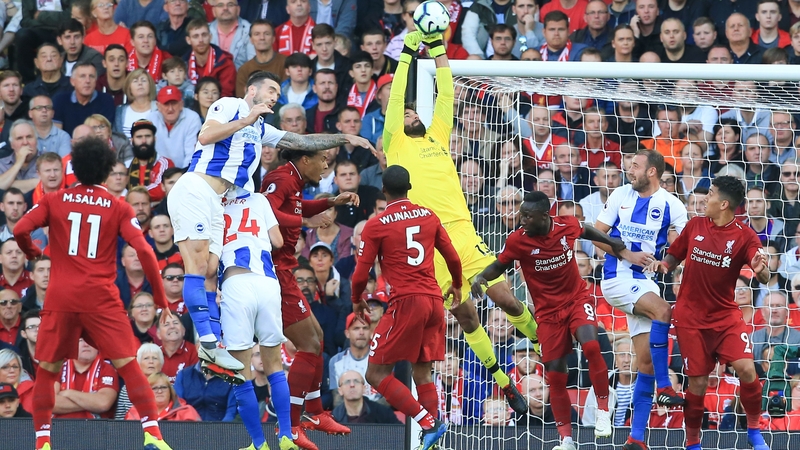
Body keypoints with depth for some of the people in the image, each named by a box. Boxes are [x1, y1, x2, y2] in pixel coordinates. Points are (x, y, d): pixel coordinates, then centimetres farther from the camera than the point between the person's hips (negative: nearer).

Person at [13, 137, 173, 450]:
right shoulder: (118, 208, 5)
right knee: (128, 365, -1)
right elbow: (144, 250, -5)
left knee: (47, 369, 12)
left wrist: (31, 252, 17)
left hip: (61, 296, 1)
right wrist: (160, 298, 0)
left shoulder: (54, 201, 7)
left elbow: (20, 230, -6)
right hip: (101, 298, -1)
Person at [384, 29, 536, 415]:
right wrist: (408, 54, 5)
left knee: (505, 297, -7)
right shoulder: (396, 144, 11)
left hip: (462, 231, 2)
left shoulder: (437, 136, 20)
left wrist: (438, 49, 13)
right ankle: (504, 382, 12)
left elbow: (446, 95, 17)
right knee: (464, 314, 1)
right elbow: (395, 100, 4)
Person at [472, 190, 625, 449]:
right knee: (555, 374, -2)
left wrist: (611, 242, 22)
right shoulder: (517, 241, -15)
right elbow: (499, 265, -1)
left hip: (577, 299, 0)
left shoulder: (567, 226, -11)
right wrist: (480, 277, -20)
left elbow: (585, 231, 12)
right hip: (548, 310, 0)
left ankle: (603, 409, -10)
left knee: (590, 346, -28)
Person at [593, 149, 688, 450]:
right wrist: (628, 255, -10)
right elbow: (597, 234, 3)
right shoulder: (621, 195, 2)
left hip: (644, 281, 3)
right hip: (617, 277, -3)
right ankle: (663, 387, -23)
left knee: (647, 360, -1)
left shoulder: (671, 206, 1)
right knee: (662, 310, -29)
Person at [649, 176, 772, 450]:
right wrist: (664, 263, -7)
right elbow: (675, 256, 15)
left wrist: (760, 270, -37)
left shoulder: (745, 236, -8)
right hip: (691, 316, 1)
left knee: (746, 369, -17)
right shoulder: (695, 226, 1)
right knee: (698, 382, 0)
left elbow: (764, 279, -14)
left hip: (725, 315, -1)